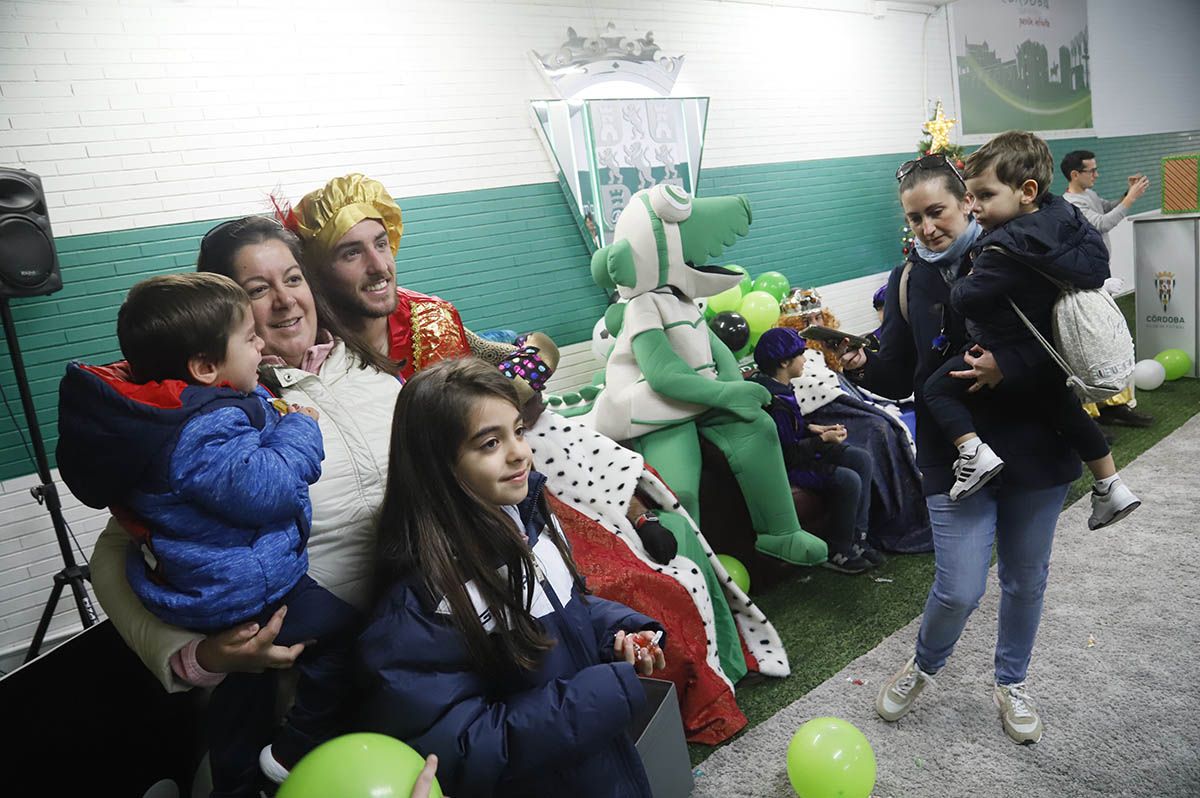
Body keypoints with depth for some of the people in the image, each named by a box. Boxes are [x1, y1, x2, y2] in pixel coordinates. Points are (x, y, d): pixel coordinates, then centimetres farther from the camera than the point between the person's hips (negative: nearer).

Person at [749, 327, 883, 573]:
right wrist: (824, 440, -17)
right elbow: (789, 453, -24)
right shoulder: (773, 402, -27)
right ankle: (839, 553, -2)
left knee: (862, 459, 4)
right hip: (785, 467, -11)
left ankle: (857, 539, 8)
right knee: (848, 480, -22)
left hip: (797, 450, 11)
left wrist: (812, 428, 5)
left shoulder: (779, 387, 4)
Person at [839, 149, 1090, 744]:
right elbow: (900, 379, 4)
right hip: (955, 454, 0)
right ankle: (923, 666, 26)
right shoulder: (908, 280, 1)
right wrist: (866, 367, -17)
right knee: (959, 589, -6)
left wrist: (1010, 365, -25)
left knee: (1025, 580, 16)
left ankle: (1011, 683, 42)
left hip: (1034, 449, 0)